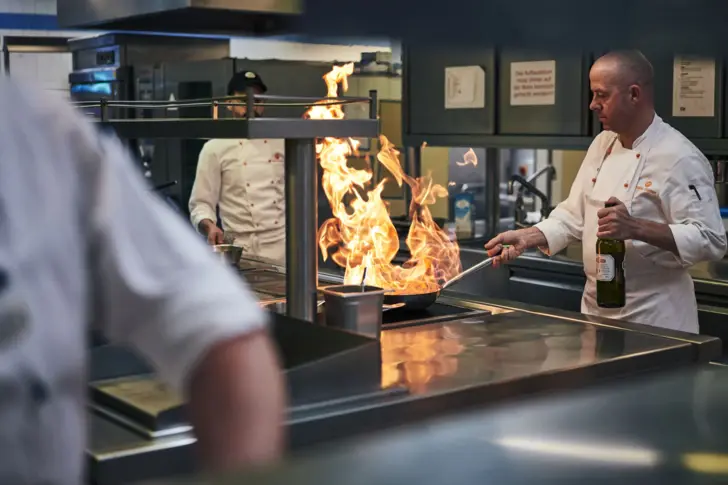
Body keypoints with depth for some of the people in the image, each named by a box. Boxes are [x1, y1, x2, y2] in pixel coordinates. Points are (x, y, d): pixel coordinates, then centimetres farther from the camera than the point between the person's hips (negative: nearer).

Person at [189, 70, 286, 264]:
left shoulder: (281, 142, 11)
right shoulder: (215, 148, 1)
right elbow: (201, 203, 0)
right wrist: (210, 226, -20)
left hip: (283, 246, 3)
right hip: (242, 250, -3)